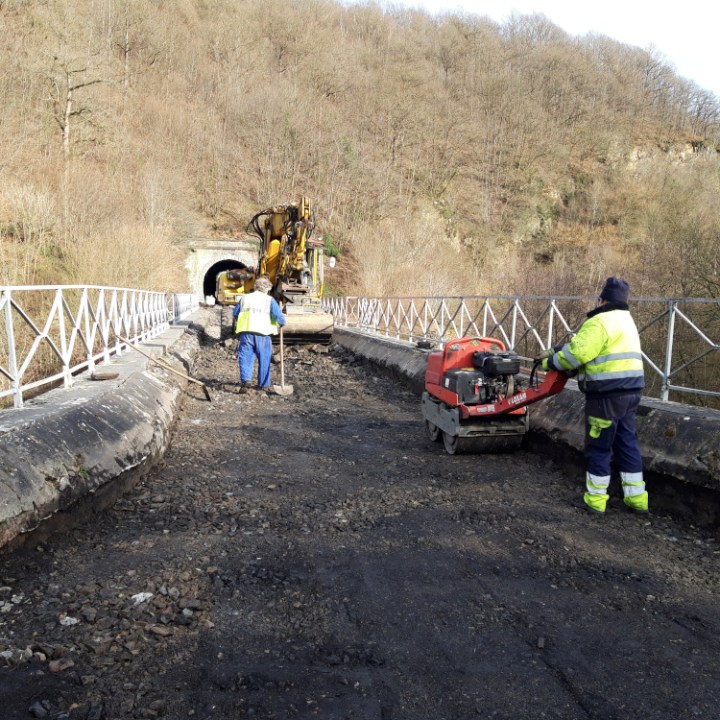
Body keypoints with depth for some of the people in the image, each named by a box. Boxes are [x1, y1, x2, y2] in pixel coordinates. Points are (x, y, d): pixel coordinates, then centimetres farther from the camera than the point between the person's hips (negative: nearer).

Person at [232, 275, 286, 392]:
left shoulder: (244, 298, 13)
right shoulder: (270, 300, 2)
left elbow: (235, 314, 20)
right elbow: (279, 317, -8)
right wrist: (281, 323, 12)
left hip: (246, 333, 2)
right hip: (263, 334, -2)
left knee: (245, 358, 4)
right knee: (264, 360, 12)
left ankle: (245, 379, -19)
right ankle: (263, 384, 20)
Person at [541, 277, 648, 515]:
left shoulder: (601, 321, -15)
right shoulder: (625, 320, 18)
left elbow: (577, 352, -22)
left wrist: (553, 361, -4)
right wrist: (558, 352, 11)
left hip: (608, 394, -9)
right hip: (629, 390, 9)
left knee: (598, 447, 2)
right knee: (627, 444, 14)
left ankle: (595, 499, 10)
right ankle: (636, 497, 20)